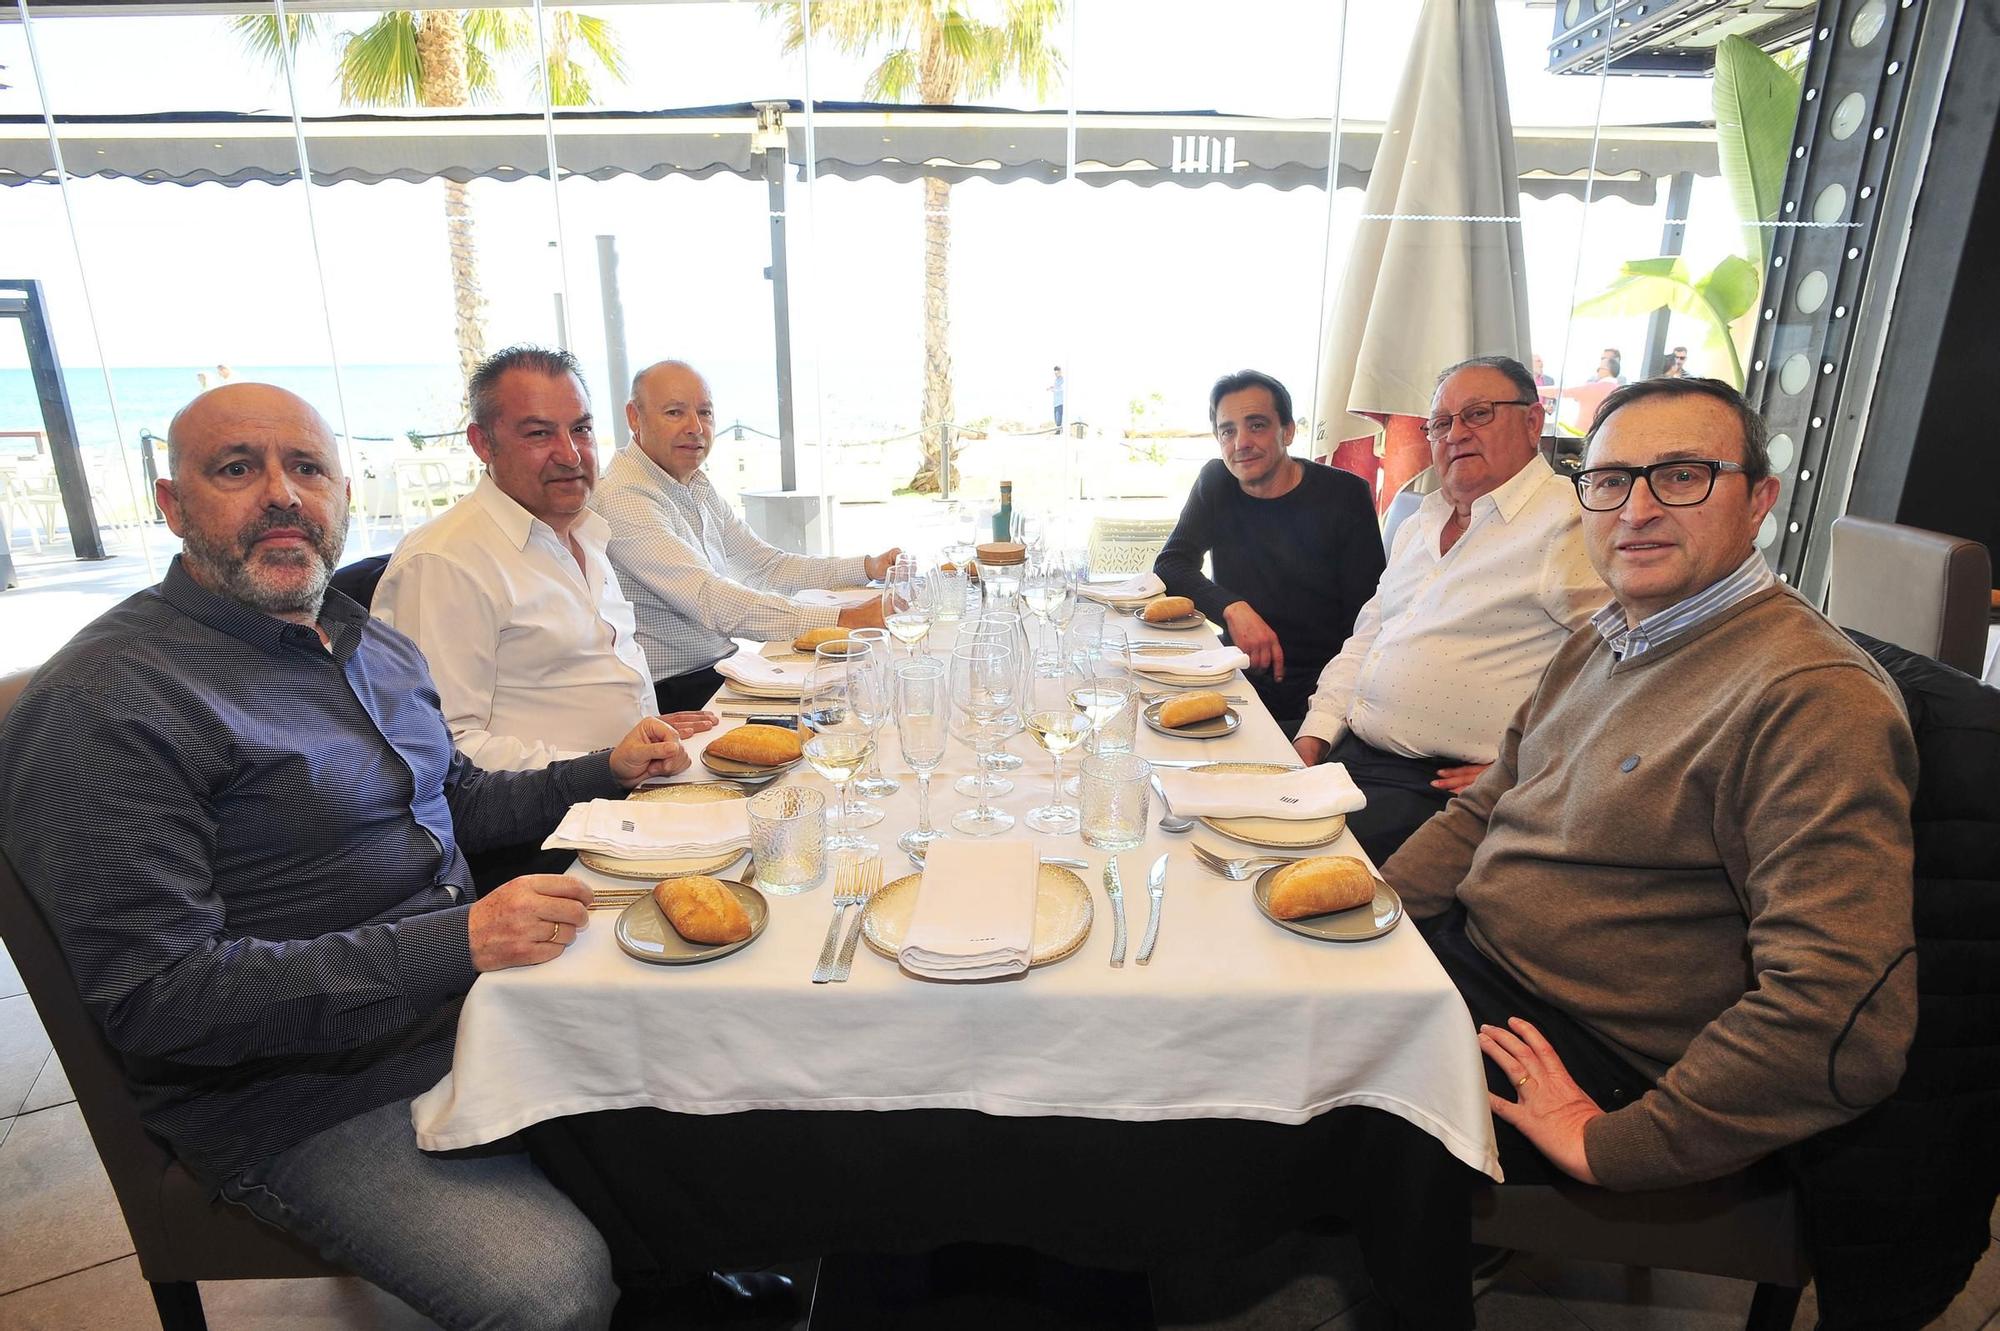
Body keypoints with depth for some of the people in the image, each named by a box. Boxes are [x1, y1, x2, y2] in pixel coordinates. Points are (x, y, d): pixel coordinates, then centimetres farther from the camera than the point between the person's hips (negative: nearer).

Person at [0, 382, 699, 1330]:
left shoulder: (375, 645, 10)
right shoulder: (101, 705, -17)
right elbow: (153, 997, -21)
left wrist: (604, 771, 7)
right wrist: (455, 943, -28)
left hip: (470, 997, 8)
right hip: (310, 1093, -7)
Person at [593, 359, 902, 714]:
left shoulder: (697, 485, 13)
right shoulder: (623, 498, -18)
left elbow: (769, 565, 15)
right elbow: (709, 600, -29)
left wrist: (868, 568, 2)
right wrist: (843, 619, -35)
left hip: (723, 667, 9)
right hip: (671, 694, -8)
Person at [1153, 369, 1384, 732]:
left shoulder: (1345, 494, -4)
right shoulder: (1216, 482, 6)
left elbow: (1365, 624, -7)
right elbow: (1170, 566, 0)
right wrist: (1232, 608, -19)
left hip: (1315, 699, -2)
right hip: (1239, 685, 3)